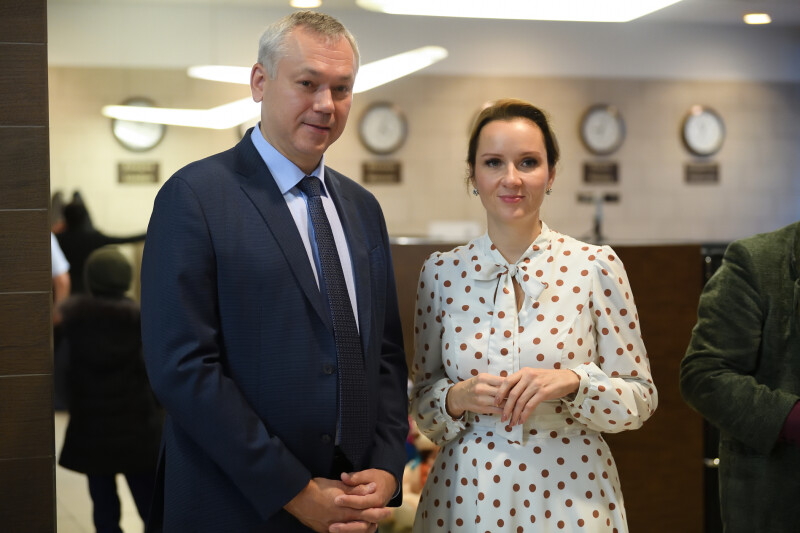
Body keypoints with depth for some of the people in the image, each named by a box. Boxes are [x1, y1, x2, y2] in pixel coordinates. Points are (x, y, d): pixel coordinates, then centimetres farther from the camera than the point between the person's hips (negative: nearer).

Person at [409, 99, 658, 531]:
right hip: (466, 494, 1)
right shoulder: (441, 273, -1)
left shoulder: (596, 266, -6)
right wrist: (458, 398, -14)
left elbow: (640, 398, -2)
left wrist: (572, 382, -19)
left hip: (569, 493, -1)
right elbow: (422, 403, 7)